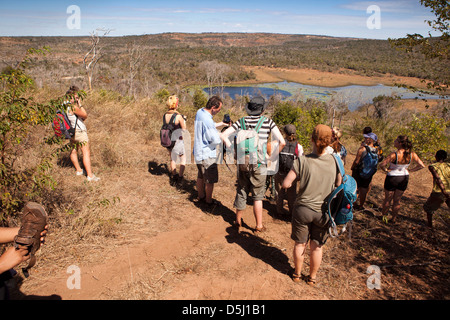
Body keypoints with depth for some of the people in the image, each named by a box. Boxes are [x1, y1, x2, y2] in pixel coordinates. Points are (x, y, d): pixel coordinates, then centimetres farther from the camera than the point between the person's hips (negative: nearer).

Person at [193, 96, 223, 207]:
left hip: (198, 152, 10)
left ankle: (201, 196, 41)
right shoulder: (207, 120, -28)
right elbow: (216, 140, -24)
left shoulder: (199, 112, 1)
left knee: (201, 176, 24)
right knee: (210, 180, 6)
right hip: (207, 155, -10)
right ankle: (209, 201, 19)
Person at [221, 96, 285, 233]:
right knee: (258, 195, 12)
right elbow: (282, 142, -11)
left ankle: (238, 221, 35)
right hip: (259, 165, -3)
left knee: (241, 192, 19)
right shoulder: (268, 122, -5)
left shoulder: (242, 121, 2)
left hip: (242, 162, 3)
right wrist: (272, 156, 1)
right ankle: (259, 226, 21)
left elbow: (223, 135, -2)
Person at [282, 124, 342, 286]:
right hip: (323, 212, 1)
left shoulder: (302, 160, -17)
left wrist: (289, 182, 4)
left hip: (302, 209, -1)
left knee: (299, 244, 19)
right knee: (316, 247, 18)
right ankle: (312, 277, 36)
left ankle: (297, 274, 37)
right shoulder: (335, 161, -11)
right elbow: (340, 186, 0)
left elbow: (286, 184, -17)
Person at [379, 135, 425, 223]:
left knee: (387, 199, 15)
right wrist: (410, 170, 1)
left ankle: (383, 216, 32)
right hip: (404, 179, 4)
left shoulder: (394, 155, -28)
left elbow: (381, 165, -34)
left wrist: (386, 170, -14)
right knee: (397, 200, 18)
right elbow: (422, 165, -5)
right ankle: (393, 219, 30)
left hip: (392, 178, -4)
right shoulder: (412, 154, -13)